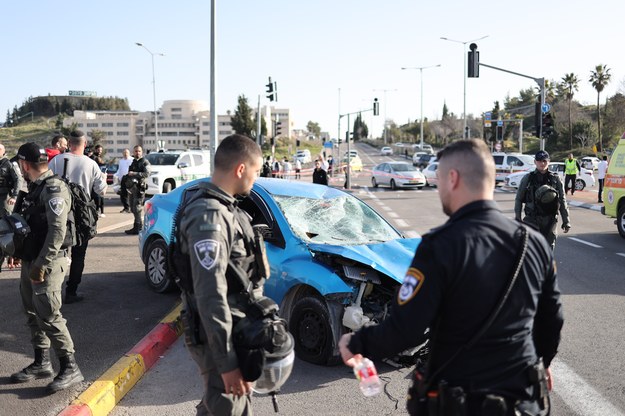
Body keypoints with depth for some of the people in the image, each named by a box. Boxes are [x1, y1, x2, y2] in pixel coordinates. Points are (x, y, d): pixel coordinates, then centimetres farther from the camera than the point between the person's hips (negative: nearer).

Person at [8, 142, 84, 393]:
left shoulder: (54, 189, -16)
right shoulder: (35, 188, 13)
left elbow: (57, 232, -22)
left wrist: (41, 265, -23)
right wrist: (18, 253, 14)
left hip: (47, 263, -9)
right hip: (30, 262, 9)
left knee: (49, 316, -9)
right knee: (33, 315, 14)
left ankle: (70, 369, -1)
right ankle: (41, 363, 26)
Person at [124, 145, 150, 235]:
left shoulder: (145, 162, -2)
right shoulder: (133, 162, 23)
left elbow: (147, 174, -16)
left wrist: (134, 174, -18)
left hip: (139, 187, -8)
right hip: (131, 187, 8)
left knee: (138, 208, -12)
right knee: (133, 208, 9)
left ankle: (139, 228, -9)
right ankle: (136, 227, 16)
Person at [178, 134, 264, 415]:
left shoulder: (224, 208, 9)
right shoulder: (209, 216, -23)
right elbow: (211, 296, -28)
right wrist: (227, 361, -27)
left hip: (235, 333, 10)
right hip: (220, 339, -10)